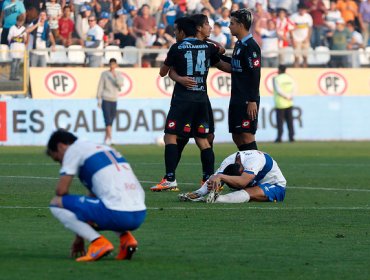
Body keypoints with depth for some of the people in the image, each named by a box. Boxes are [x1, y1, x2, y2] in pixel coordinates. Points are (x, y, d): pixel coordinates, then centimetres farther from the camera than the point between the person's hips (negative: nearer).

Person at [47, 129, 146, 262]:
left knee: (56, 203, 4)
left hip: (117, 214, -8)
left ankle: (98, 242, -7)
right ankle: (126, 237, 13)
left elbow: (61, 190, -1)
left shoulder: (74, 149, 6)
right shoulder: (104, 149, 30)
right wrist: (80, 238, 39)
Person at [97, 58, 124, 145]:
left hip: (114, 100, 4)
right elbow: (100, 86, 2)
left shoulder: (118, 75, 10)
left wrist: (115, 76, -17)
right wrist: (99, 99, -2)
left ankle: (106, 137, 16)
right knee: (107, 118, -13)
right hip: (105, 99, -4)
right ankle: (109, 136, -21)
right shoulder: (104, 74, 2)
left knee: (111, 119, 7)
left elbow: (121, 84, -7)